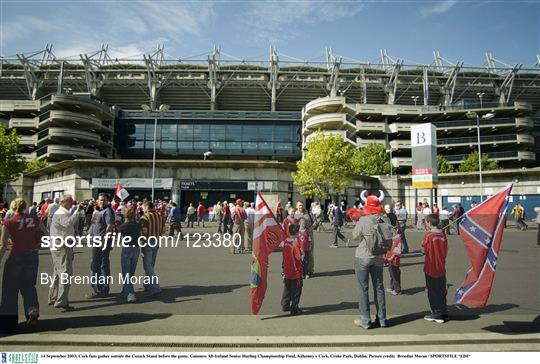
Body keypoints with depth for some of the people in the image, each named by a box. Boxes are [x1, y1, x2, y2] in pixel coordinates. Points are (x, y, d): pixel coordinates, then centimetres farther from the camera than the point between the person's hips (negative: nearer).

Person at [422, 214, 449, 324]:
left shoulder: (428, 235, -15)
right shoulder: (443, 235, 0)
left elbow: (424, 251, -12)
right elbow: (446, 251, 5)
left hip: (431, 268, -5)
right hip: (441, 268, 5)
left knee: (432, 292, 5)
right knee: (442, 291, 14)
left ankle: (436, 314, 11)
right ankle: (444, 313, 22)